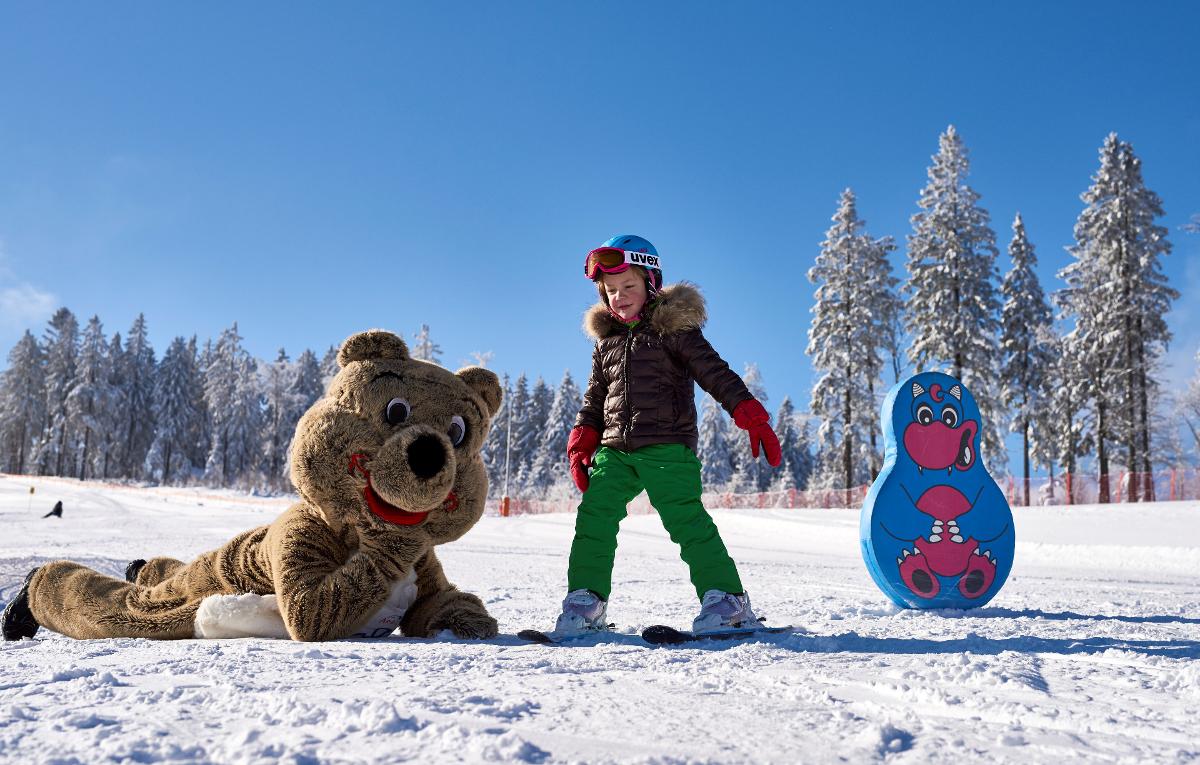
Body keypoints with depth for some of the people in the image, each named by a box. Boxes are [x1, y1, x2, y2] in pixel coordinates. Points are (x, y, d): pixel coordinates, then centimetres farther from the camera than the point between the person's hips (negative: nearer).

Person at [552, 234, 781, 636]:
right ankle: (585, 599, 7)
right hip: (615, 451, 6)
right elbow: (594, 397, 22)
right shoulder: (606, 340, 16)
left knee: (686, 520, -11)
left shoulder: (673, 329, -1)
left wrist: (751, 416, -16)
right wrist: (581, 443, 12)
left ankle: (725, 597, -4)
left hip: (668, 448, -5)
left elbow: (715, 372, -6)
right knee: (594, 518, -2)